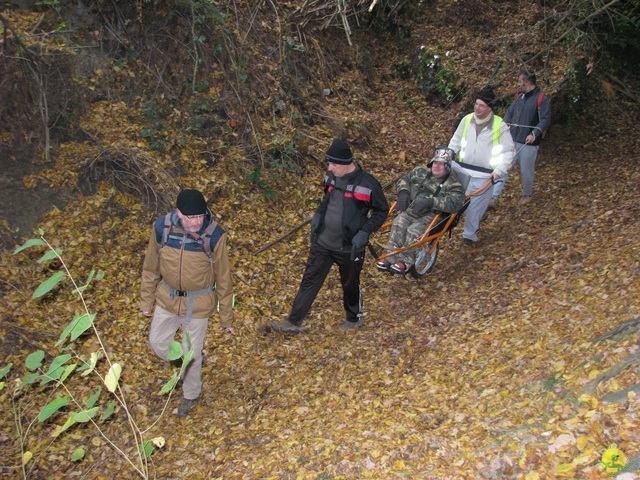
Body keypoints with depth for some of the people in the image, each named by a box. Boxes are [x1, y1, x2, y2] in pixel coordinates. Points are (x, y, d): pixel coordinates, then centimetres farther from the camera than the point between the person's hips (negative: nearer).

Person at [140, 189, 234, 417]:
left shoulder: (214, 235, -25)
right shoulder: (161, 227, -19)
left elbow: (223, 278, -13)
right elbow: (150, 267, -2)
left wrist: (226, 317, -4)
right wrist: (146, 300, 8)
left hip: (198, 304, -3)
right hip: (167, 298, 3)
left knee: (191, 353, 13)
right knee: (157, 342, 19)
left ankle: (191, 394, 43)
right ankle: (186, 364, 52)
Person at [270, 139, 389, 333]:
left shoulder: (367, 184, -20)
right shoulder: (331, 177, -2)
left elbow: (382, 210, -9)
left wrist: (364, 232, -18)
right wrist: (317, 215, 1)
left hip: (349, 248, -5)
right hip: (322, 242, 5)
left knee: (350, 285, 16)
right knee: (310, 280, 8)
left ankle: (354, 319, 42)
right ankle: (293, 322, 17)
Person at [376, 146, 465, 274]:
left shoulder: (453, 183, -5)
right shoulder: (422, 172, 13)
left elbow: (456, 202, -21)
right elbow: (404, 180, 21)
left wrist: (430, 201, -30)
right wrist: (403, 192, -4)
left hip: (432, 214, -4)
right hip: (411, 209, 5)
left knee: (414, 230, -30)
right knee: (398, 223, -24)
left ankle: (406, 261, -19)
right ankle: (391, 258, -22)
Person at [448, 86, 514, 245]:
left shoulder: (499, 125, -9)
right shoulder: (467, 120, 1)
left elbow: (508, 151, -4)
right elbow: (455, 142, 13)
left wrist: (499, 171, -13)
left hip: (484, 175, -3)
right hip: (461, 169, 4)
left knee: (475, 206, 2)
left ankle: (470, 234, 18)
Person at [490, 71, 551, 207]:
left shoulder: (542, 99, -9)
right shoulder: (519, 97, 12)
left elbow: (545, 120, -14)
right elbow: (510, 112, 19)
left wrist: (534, 134, -26)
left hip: (528, 144, -5)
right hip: (512, 140, 5)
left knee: (526, 171, 9)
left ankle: (527, 195, 33)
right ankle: (494, 198, -4)